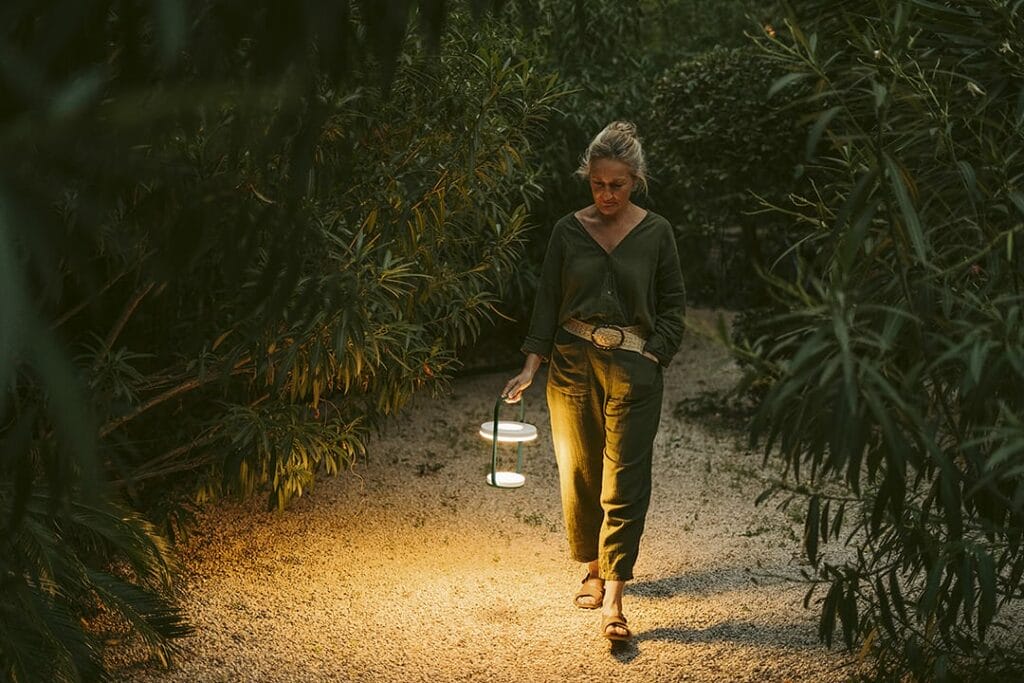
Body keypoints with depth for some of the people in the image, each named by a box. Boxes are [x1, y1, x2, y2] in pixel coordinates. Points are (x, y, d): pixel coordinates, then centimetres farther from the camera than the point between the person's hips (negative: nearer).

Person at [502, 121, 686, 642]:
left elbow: (673, 304, 6)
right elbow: (548, 301, 4)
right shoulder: (568, 231, 3)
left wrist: (652, 356, -5)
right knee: (578, 471, 9)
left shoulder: (655, 233, 1)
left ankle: (613, 599, -5)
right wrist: (532, 365, -5)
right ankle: (592, 569, 29)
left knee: (624, 480, -5)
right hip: (572, 363, 2)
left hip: (633, 367, -2)